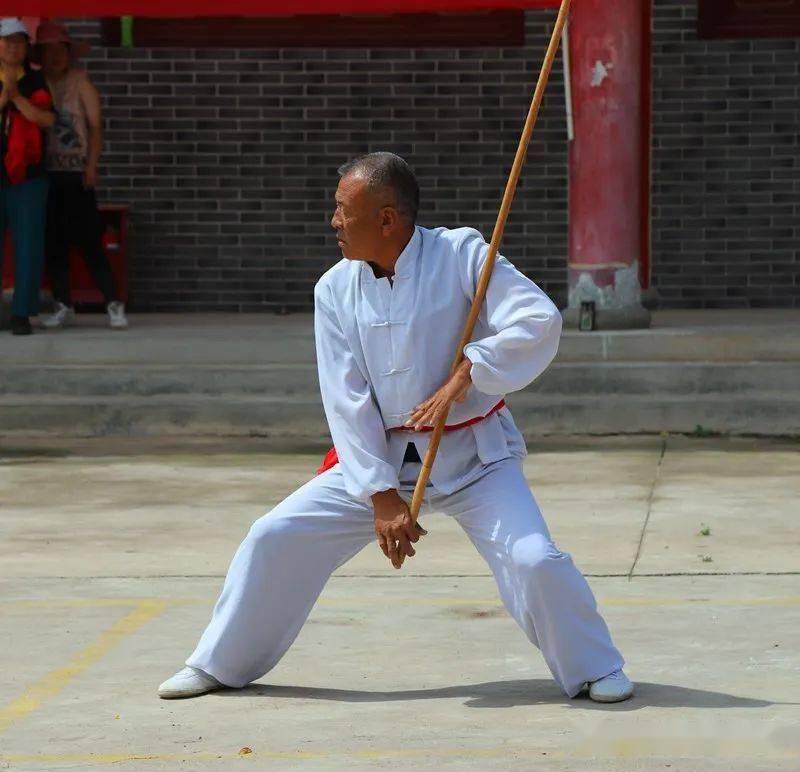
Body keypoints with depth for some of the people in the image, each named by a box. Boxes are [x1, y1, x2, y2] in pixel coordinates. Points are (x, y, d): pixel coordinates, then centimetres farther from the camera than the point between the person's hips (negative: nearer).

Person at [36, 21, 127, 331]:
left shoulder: (80, 82, 0)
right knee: (54, 243, 4)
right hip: (46, 174, 4)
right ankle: (64, 307, 11)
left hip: (76, 173, -4)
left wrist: (91, 166, -9)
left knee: (88, 241, -7)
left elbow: (95, 126, 0)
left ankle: (114, 305, -4)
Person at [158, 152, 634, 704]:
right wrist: (382, 496, -14)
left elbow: (539, 321, -22)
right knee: (275, 540, -1)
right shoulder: (336, 290, -5)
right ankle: (220, 665, 19)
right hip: (377, 455, 3)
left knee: (533, 560, -20)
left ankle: (595, 670, 4)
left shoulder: (461, 255, -14)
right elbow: (347, 402, -7)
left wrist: (464, 375, -30)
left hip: (472, 453, -3)